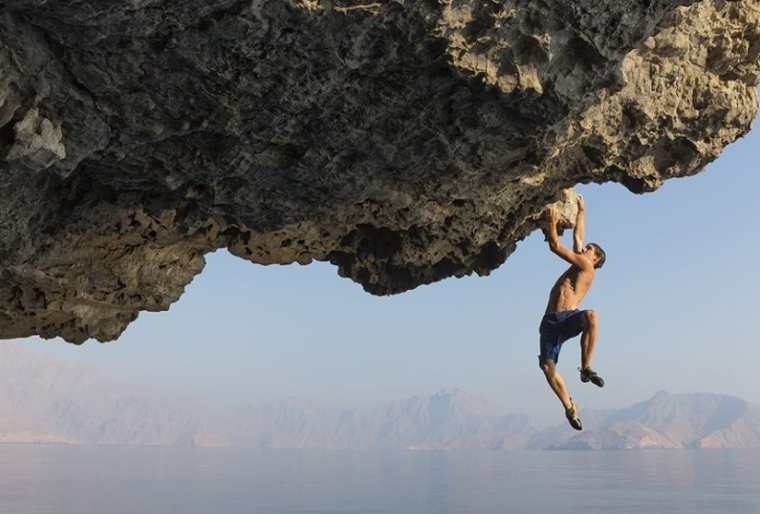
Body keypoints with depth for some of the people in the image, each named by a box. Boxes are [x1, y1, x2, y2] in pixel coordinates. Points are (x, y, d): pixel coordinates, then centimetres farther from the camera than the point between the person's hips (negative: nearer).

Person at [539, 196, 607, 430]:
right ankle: (569, 407, 2)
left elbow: (556, 246, 0)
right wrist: (581, 211, 42)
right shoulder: (577, 264, 27)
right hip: (550, 323, 7)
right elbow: (578, 236, 34)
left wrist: (552, 224, 5)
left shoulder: (586, 267, 7)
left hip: (568, 319, -6)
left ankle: (586, 368, -31)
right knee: (547, 366, -11)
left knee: (591, 316, -39)